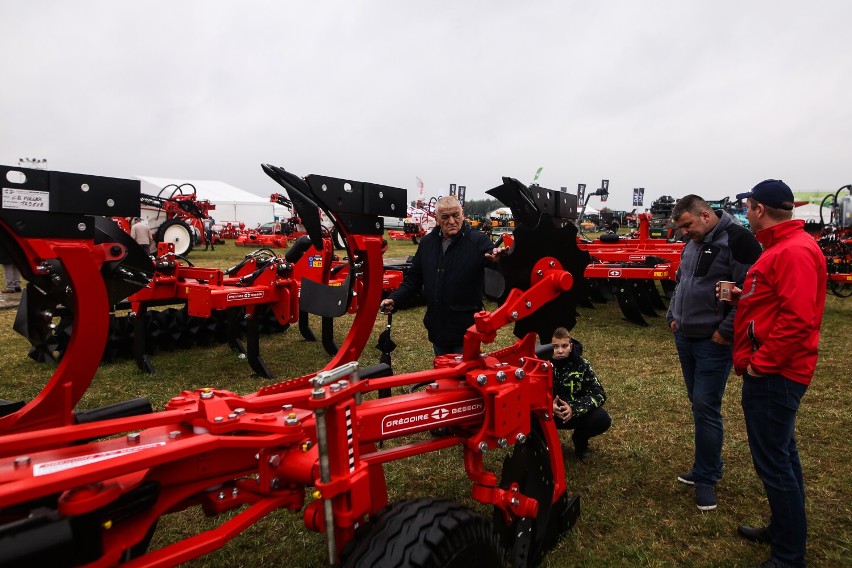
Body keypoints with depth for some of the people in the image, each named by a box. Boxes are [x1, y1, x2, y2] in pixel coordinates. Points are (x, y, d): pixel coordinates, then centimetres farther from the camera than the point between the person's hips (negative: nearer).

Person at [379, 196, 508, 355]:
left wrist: (499, 259, -47)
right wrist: (394, 299, -1)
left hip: (466, 331, -5)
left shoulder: (478, 241, -10)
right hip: (437, 328, 5)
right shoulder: (427, 242, 5)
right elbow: (413, 279, 12)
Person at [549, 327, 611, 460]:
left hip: (576, 413, 1)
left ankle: (580, 439, 8)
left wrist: (574, 408, -33)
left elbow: (599, 394, -17)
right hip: (547, 413, -1)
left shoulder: (581, 364, -12)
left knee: (602, 419, -26)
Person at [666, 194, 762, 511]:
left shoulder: (737, 239, -14)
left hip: (714, 343, -8)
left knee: (706, 408, -3)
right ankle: (706, 466, 30)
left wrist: (726, 331, -18)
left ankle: (706, 478, 12)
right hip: (685, 338, 8)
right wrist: (673, 316, 14)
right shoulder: (692, 243, 12)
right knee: (697, 404, 15)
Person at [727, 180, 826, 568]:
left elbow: (798, 319, -26)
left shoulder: (795, 251, -19)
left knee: (772, 461, -2)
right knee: (781, 453, 20)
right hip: (774, 371, 11)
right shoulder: (782, 246, 15)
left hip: (773, 374, -11)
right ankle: (783, 530, 36)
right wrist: (742, 295, 5)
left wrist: (760, 363, -21)